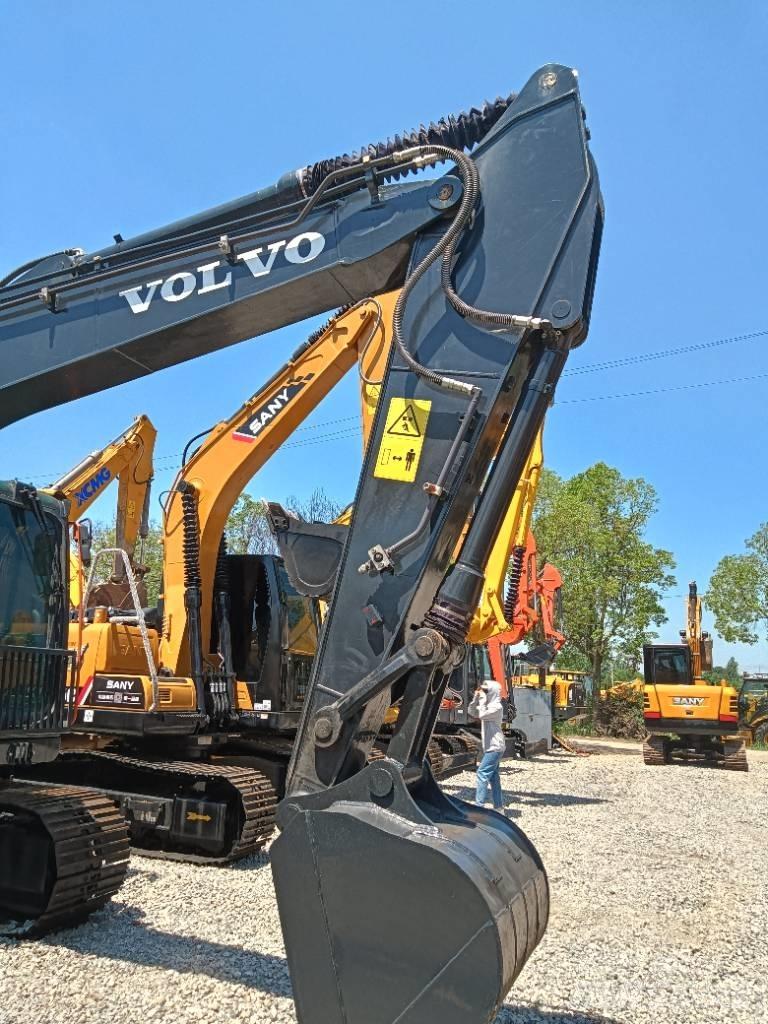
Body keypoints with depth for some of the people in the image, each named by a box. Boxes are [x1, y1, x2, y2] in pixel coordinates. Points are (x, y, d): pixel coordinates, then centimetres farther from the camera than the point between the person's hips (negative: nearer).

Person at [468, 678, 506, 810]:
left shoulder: (497, 707, -14)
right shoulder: (488, 705, 14)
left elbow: (482, 715, -26)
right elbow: (472, 712, 13)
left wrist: (482, 699, -17)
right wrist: (476, 697, 1)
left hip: (495, 747, -10)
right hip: (491, 747, 10)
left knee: (482, 773, -12)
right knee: (493, 777, 11)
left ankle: (479, 805, -12)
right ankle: (499, 806, 15)